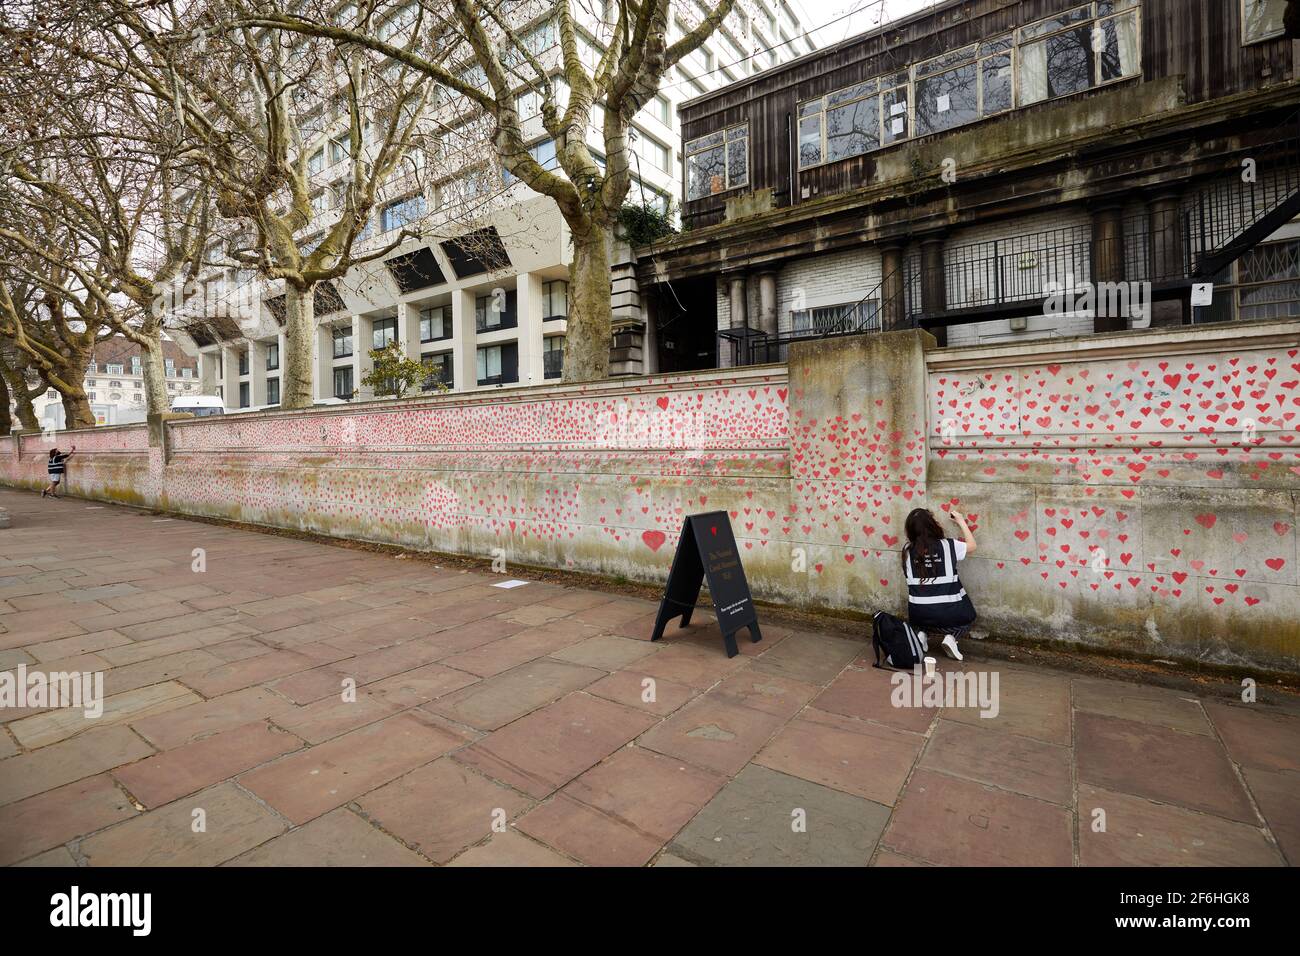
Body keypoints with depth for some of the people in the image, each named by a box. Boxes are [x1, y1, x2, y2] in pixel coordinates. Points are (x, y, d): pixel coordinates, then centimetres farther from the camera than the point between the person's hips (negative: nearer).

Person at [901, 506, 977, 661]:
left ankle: (920, 634, 9)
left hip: (919, 616, 2)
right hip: (951, 615, -2)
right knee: (968, 616, 31)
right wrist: (961, 522, 19)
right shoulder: (948, 545, -9)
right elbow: (972, 546, 11)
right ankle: (951, 637, 4)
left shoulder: (908, 551, -5)